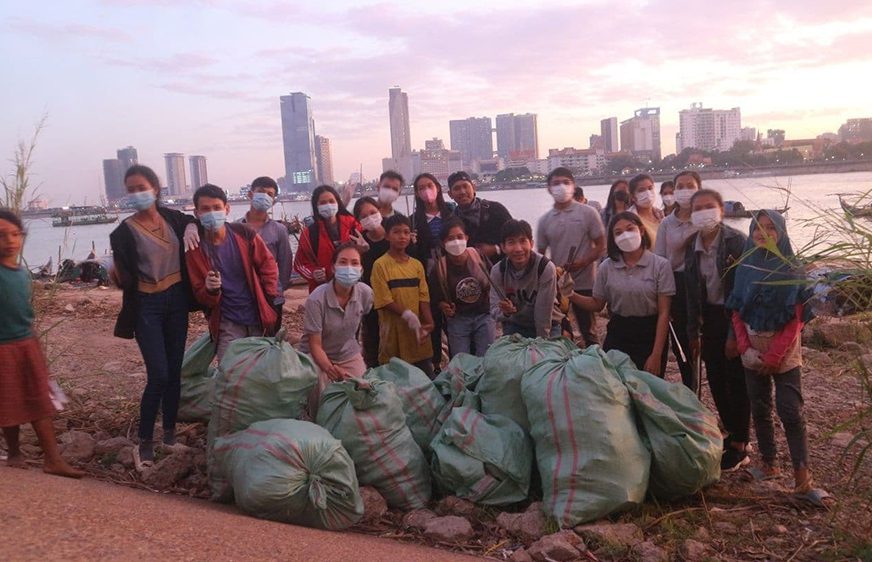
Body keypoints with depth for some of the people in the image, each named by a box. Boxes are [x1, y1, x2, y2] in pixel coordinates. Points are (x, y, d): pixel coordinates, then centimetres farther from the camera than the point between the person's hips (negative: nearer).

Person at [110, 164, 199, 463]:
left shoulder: (171, 216, 2)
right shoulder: (124, 232, -9)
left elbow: (193, 220, 23)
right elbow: (126, 281, -10)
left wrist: (191, 229, 0)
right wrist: (115, 273, -32)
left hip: (176, 301, 4)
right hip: (147, 307, -4)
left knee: (174, 372, 10)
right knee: (158, 376, -9)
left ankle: (170, 432, 25)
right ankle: (145, 440, 8)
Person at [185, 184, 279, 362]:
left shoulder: (244, 234, -7)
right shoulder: (195, 249, -7)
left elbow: (268, 265, 2)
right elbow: (199, 295, -4)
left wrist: (267, 299, -3)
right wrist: (209, 290, -26)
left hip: (259, 318, 1)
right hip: (227, 325, -1)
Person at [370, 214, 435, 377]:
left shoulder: (417, 264, 9)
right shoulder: (380, 265, -6)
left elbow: (423, 297, 4)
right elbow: (384, 301, -10)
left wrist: (428, 323, -10)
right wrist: (407, 315, -19)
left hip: (418, 333, 5)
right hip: (393, 333, -4)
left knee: (427, 378, 11)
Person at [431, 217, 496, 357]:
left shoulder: (479, 257, -9)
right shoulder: (440, 268, -9)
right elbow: (436, 297, 2)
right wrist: (444, 306, -18)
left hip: (484, 315, 0)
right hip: (457, 320, 0)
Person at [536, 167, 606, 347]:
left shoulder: (588, 213, -2)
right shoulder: (544, 220, 6)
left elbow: (601, 245, -3)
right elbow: (540, 254, 11)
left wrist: (583, 262, -18)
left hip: (584, 283, -3)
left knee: (588, 331, 6)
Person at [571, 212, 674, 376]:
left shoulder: (660, 265, -8)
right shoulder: (607, 267, 0)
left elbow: (664, 313, -8)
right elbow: (597, 304, 9)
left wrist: (657, 354, -12)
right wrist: (571, 295, -9)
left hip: (650, 335, -2)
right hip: (617, 335, 2)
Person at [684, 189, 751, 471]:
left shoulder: (737, 241, -14)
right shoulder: (691, 245, 4)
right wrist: (693, 331, 10)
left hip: (735, 317, -6)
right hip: (710, 318, 6)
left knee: (737, 380, 2)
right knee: (715, 378, 12)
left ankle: (739, 446, 15)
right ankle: (733, 432, 32)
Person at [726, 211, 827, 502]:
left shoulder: (791, 270, -7)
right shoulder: (745, 267, 3)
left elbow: (796, 319, -10)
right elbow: (737, 312, 5)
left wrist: (773, 357, -14)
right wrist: (745, 348, -7)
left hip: (784, 355, -3)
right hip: (752, 355, 4)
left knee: (791, 413, -7)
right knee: (760, 411, 10)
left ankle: (803, 479, -4)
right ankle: (769, 465, 23)